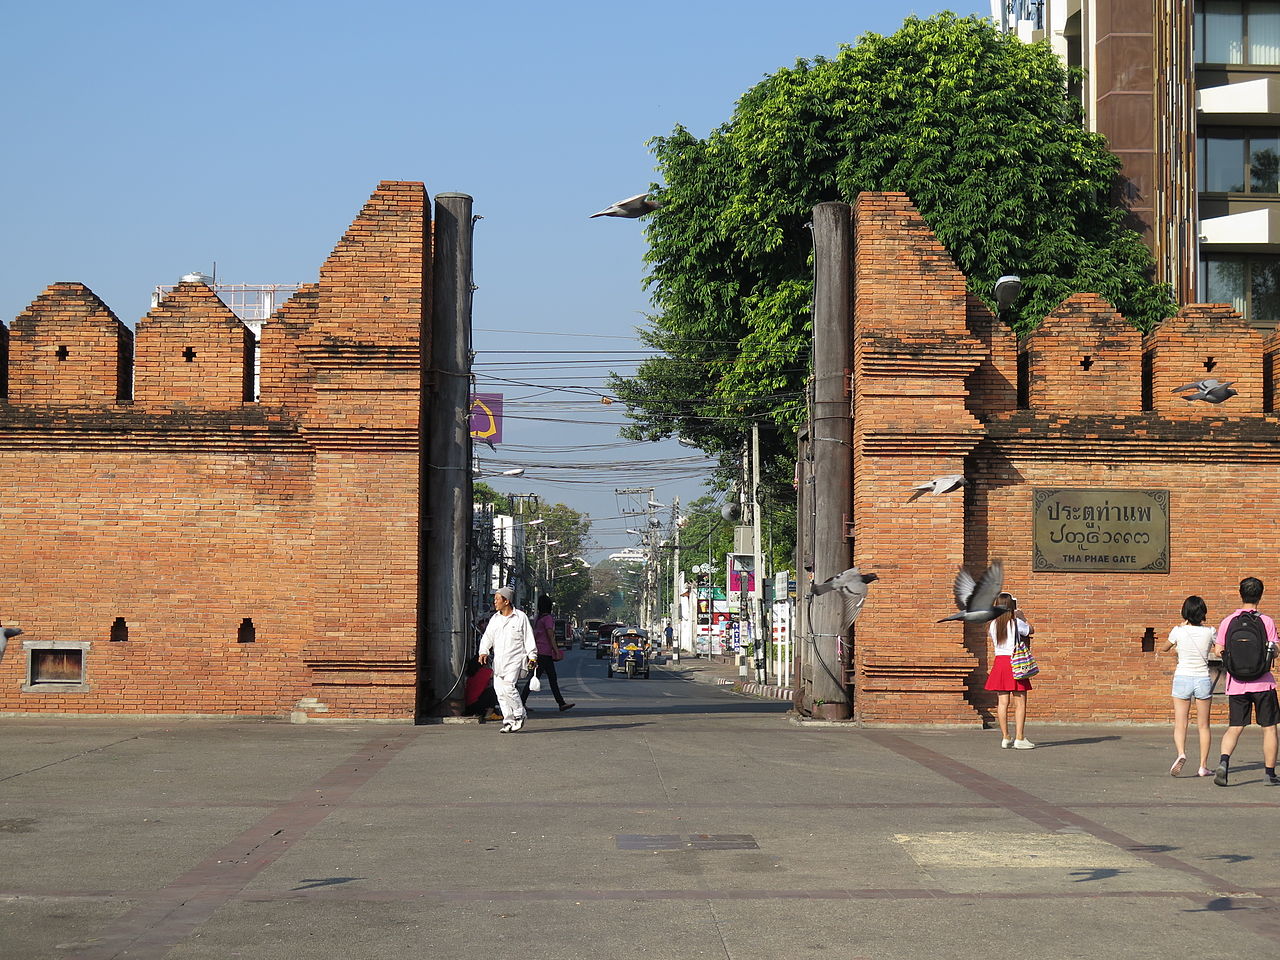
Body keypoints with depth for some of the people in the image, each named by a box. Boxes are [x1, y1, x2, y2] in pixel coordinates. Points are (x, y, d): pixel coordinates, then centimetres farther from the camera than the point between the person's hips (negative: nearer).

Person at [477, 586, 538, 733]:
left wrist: (532, 656, -4)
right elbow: (487, 637, 10)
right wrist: (484, 652, -8)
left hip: (514, 659, -6)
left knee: (507, 687, -19)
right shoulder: (495, 619, 13)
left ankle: (519, 715, -1)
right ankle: (508, 721, 9)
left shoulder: (520, 617, 0)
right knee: (499, 690, 1)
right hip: (498, 660, 6)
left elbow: (529, 638, 2)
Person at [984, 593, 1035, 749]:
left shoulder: (993, 625, 4)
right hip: (1014, 662, -5)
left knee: (1002, 702, 5)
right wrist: (1022, 617, 18)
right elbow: (1031, 630, 10)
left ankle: (1005, 738, 8)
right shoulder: (1016, 623, -9)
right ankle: (1019, 738, -4)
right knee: (1020, 702, -1)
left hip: (998, 661, 5)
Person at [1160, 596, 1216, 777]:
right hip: (1203, 679, 1)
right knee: (1203, 725, 12)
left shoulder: (1178, 631, -7)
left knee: (1180, 724, 1)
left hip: (1182, 678, -1)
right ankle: (1203, 765, 11)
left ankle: (1181, 753, -25)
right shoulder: (1209, 632, -5)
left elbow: (1164, 649, 13)